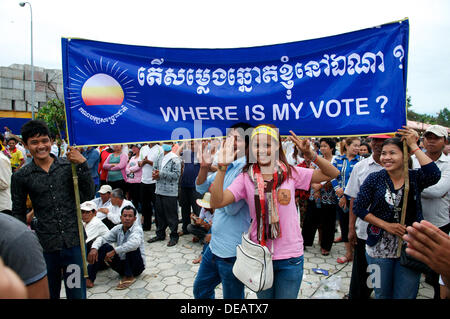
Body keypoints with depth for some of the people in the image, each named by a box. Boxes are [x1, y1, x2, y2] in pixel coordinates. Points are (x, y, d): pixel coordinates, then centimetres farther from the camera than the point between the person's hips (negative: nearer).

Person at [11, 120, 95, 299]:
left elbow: (88, 196, -5)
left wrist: (82, 165, -13)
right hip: (45, 246, 1)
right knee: (49, 293, 19)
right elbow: (18, 213, 10)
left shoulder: (68, 166, 0)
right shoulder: (21, 176, 2)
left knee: (77, 293, 11)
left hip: (74, 242, 0)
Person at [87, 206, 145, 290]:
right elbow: (102, 238, -6)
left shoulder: (137, 229, -18)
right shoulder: (118, 228, 2)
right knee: (104, 246, -13)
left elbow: (135, 243, -40)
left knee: (131, 247, -33)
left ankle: (129, 277, -20)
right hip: (121, 264, 5)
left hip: (137, 265, -5)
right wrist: (94, 248, -28)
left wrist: (114, 251, -38)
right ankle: (90, 279, -14)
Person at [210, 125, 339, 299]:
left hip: (291, 257, 0)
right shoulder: (246, 178, -7)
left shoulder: (290, 173, -4)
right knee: (264, 296, 22)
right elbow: (216, 202, -17)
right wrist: (222, 168, -27)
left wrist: (311, 155, -19)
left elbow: (332, 173, -2)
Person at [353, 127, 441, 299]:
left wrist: (414, 146, -18)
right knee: (382, 295, 16)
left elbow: (434, 175, -25)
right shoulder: (374, 179, -4)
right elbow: (358, 207, -5)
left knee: (406, 295, 13)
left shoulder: (414, 177, -3)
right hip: (379, 249, 0)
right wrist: (386, 225, -14)